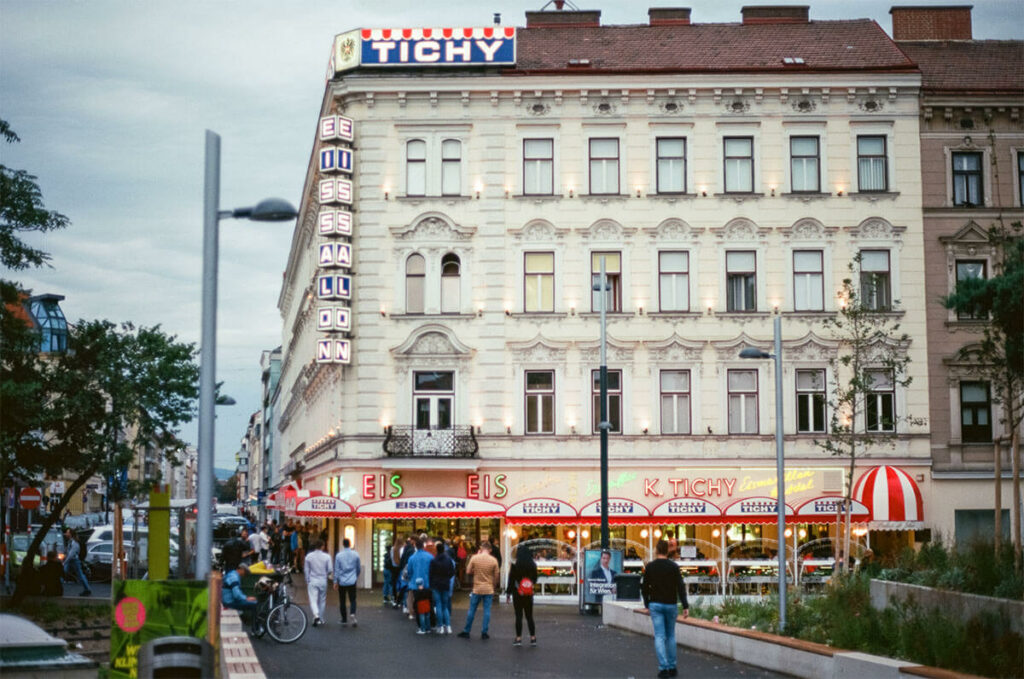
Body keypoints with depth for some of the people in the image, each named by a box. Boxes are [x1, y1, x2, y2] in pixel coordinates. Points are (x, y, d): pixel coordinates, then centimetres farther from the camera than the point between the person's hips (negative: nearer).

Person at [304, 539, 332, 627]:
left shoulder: (308, 556, -3)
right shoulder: (326, 557, -6)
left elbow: (306, 570, 1)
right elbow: (329, 570, -5)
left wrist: (307, 581, 12)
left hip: (312, 581, -1)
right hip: (323, 581, 1)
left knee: (313, 599, -2)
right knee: (322, 600, 13)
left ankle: (316, 615, -26)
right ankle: (320, 619, 19)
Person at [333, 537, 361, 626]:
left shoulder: (339, 555, -5)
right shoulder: (355, 554, -2)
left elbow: (336, 569, -3)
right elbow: (359, 568, 8)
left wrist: (335, 581, 4)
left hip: (342, 582, -1)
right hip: (352, 582, 1)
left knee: (342, 601, 10)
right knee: (352, 600, 5)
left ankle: (344, 619, 14)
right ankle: (353, 614, -20)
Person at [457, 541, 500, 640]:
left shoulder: (474, 558, -7)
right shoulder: (493, 560, -5)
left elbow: (468, 572, -1)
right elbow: (496, 576, 1)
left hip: (477, 589, 0)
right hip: (489, 590, 0)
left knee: (472, 610, 9)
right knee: (487, 611, 6)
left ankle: (466, 631, 16)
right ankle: (484, 632, 6)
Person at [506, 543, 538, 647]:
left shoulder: (515, 564, -10)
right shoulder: (533, 565, 0)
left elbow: (511, 579, -8)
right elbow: (535, 579, 8)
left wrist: (508, 592, -1)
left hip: (517, 593, -3)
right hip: (529, 594, 3)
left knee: (518, 616, 1)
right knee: (529, 616, 10)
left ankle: (518, 638, 1)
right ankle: (533, 638, 9)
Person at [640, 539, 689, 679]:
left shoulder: (650, 566, -1)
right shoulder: (674, 566, -6)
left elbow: (645, 587, 3)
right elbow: (681, 587, -12)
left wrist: (646, 604, 17)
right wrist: (685, 606, -13)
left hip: (655, 605, 0)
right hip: (670, 605, 0)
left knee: (659, 636, -3)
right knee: (670, 636, 14)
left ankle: (663, 668, -13)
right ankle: (672, 667, 16)